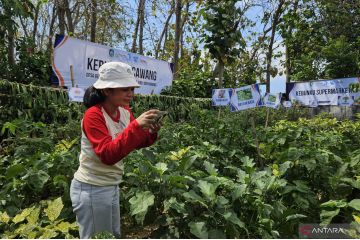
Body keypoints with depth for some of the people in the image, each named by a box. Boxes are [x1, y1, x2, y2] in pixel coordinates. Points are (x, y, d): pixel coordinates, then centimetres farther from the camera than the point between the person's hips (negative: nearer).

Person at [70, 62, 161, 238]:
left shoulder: (125, 112, 0)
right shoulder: (93, 115, -21)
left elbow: (136, 143, 7)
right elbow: (108, 155, -31)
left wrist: (151, 132, -14)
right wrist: (136, 125, -38)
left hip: (111, 187, 7)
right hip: (91, 189, -7)